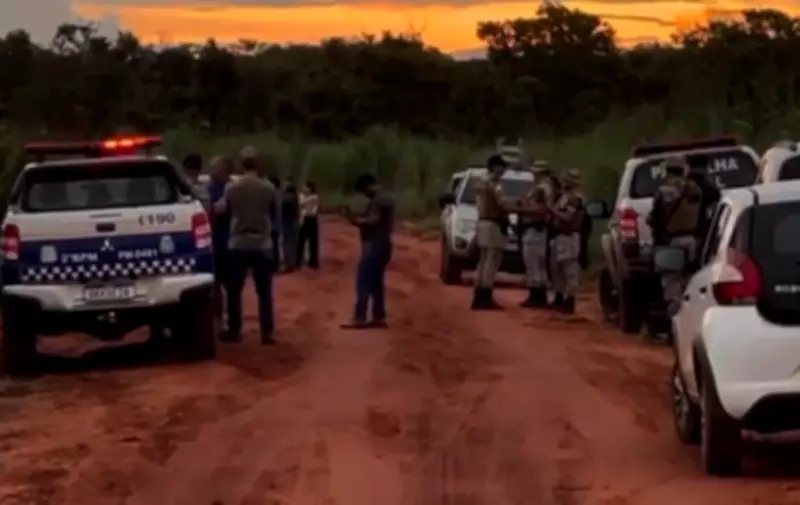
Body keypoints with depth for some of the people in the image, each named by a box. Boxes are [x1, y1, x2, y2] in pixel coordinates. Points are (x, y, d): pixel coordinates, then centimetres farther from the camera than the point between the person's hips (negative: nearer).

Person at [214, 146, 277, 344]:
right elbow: (274, 215, 8)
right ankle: (266, 333, 2)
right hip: (262, 244, 1)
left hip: (238, 244, 0)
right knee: (264, 292, 4)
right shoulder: (268, 188, -4)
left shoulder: (232, 187, -6)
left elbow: (221, 209, 10)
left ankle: (234, 331, 12)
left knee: (234, 291, 9)